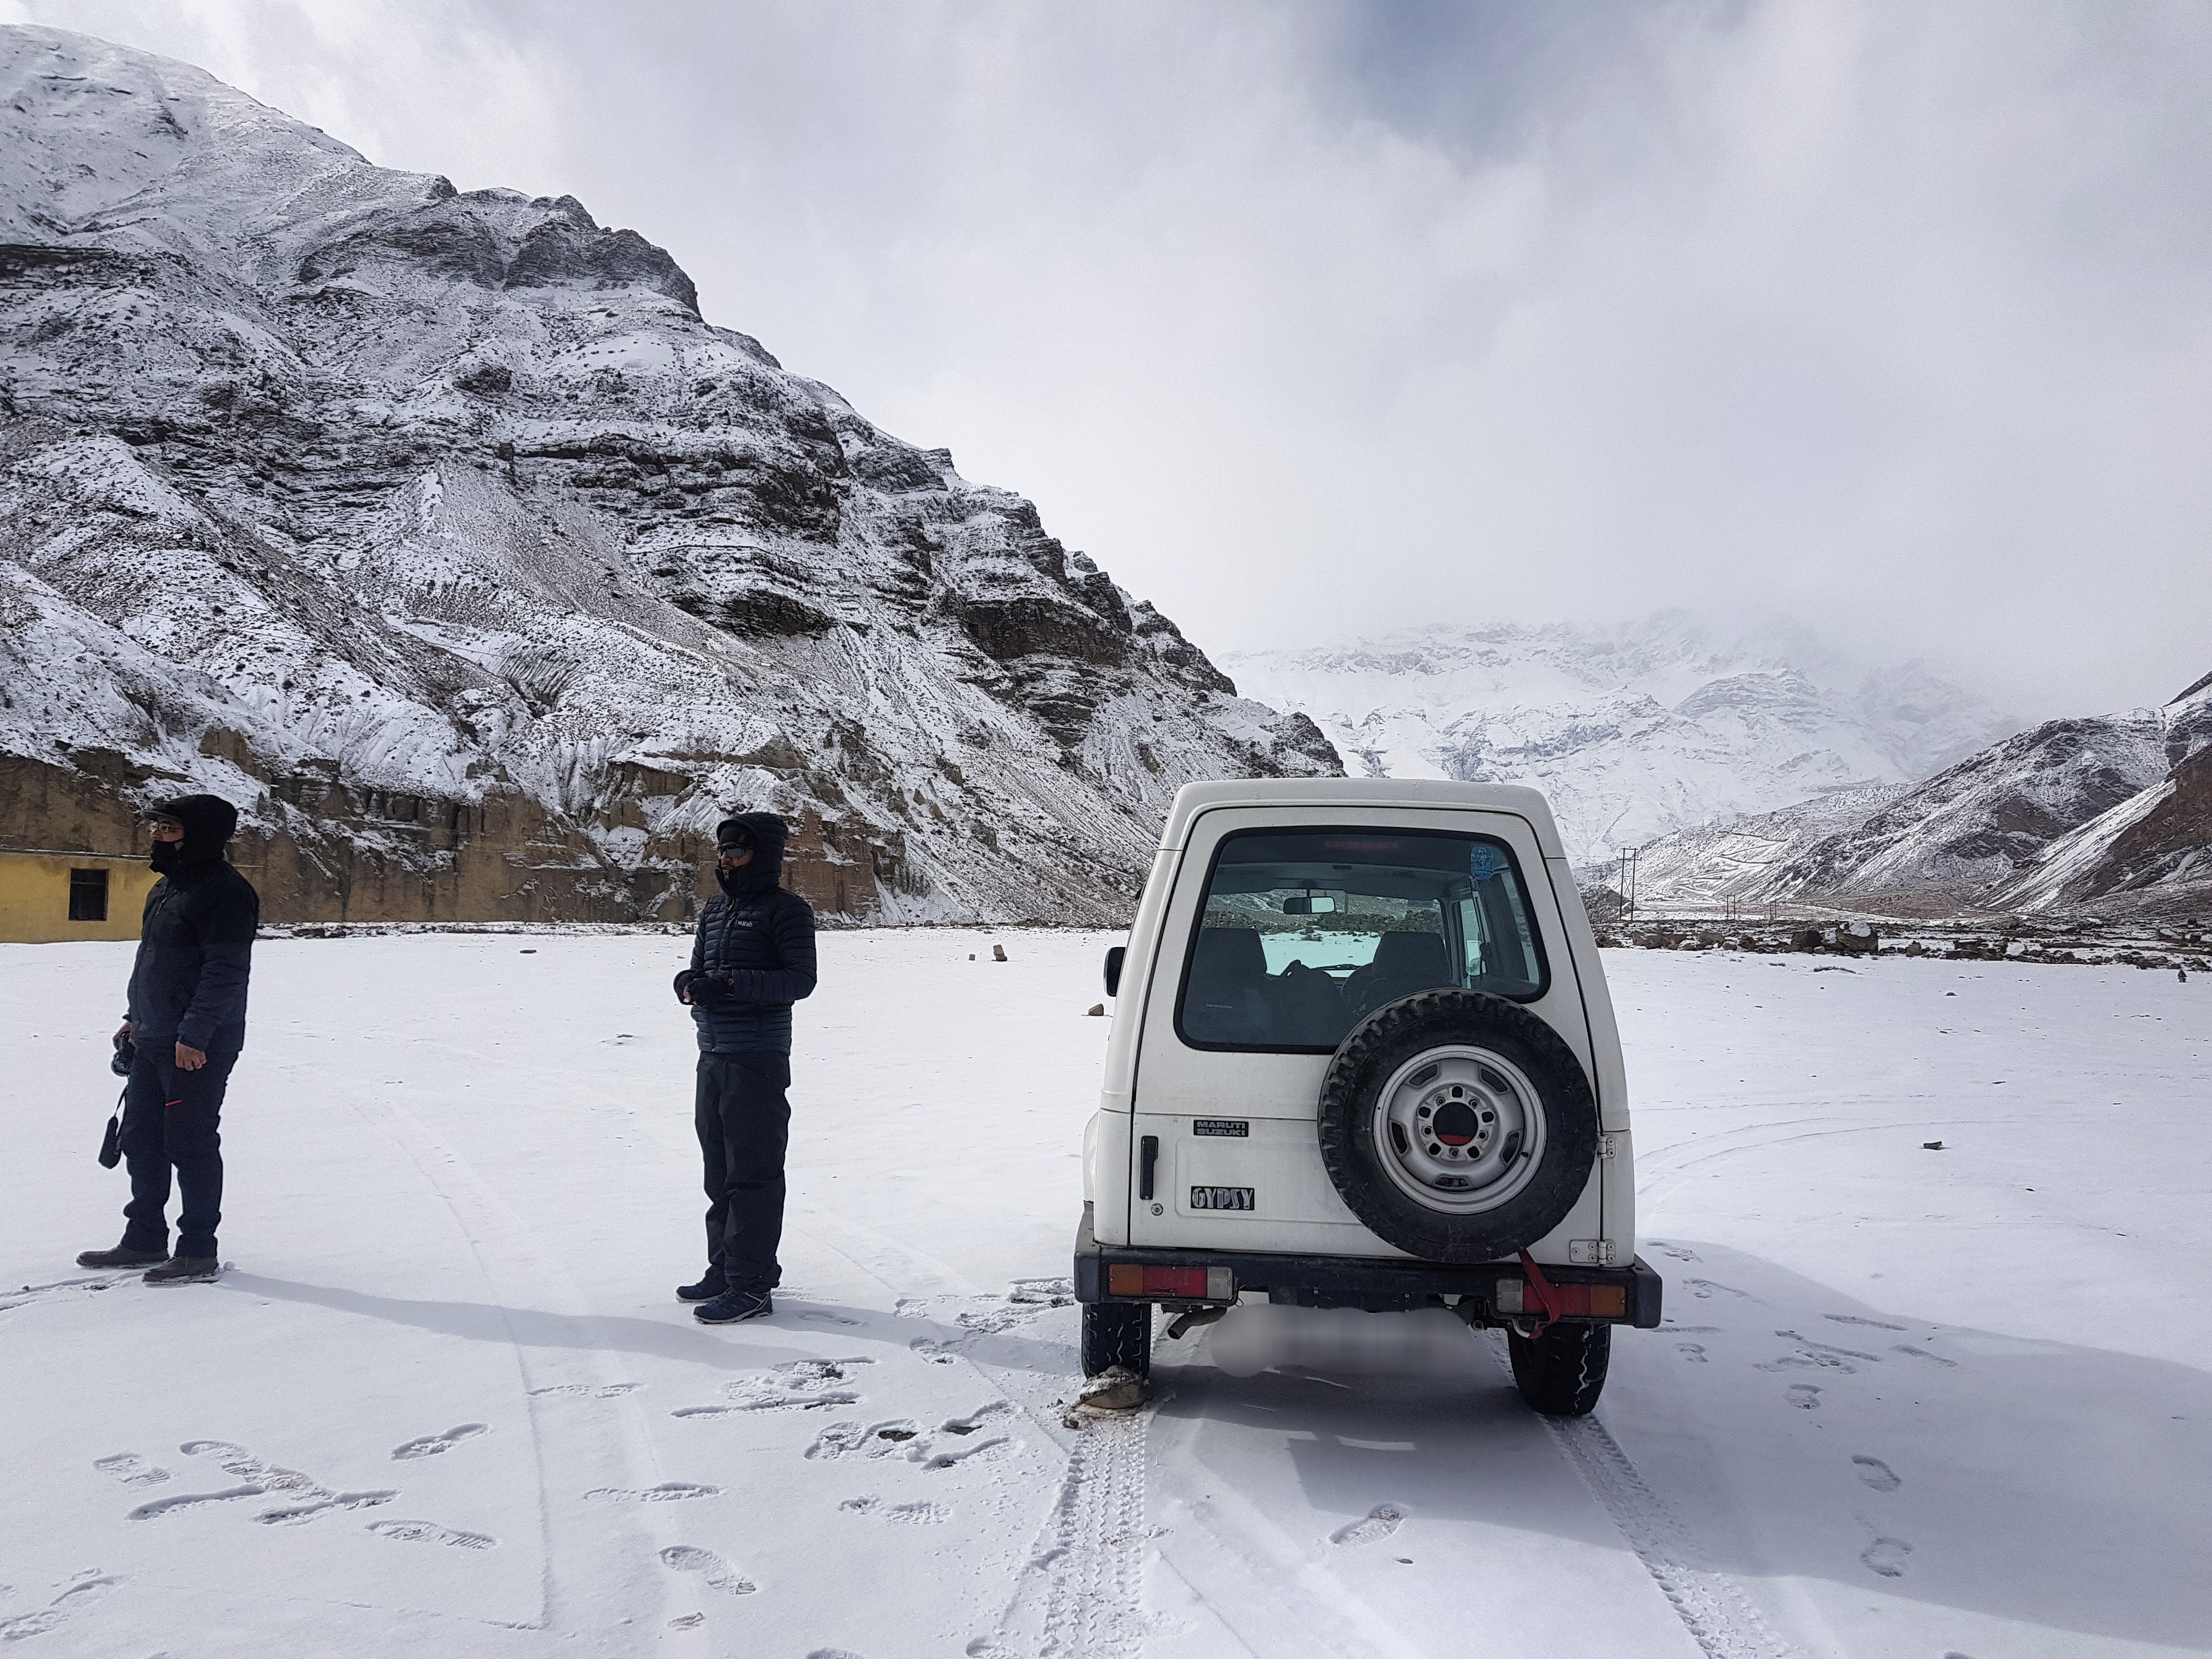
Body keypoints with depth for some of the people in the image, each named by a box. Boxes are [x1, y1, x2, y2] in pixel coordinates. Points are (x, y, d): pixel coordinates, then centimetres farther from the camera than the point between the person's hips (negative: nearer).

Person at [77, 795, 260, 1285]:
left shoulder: (225, 892, -15)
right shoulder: (166, 888, 16)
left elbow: (225, 971, -21)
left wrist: (195, 1034, -24)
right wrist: (135, 1019, 21)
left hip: (198, 1047, -10)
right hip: (152, 1042, 10)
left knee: (191, 1144, -5)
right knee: (140, 1139, 15)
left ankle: (199, 1252, 4)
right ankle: (145, 1240, 27)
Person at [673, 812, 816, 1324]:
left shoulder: (785, 909, -7)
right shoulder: (715, 910, 16)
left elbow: (801, 979, -15)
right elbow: (696, 969, 18)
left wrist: (731, 984, -23)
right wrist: (689, 985, -6)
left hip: (758, 1060, -8)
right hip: (713, 1056, 8)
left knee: (753, 1174, -5)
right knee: (720, 1170, 16)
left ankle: (752, 1285, 1)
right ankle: (724, 1270, 28)